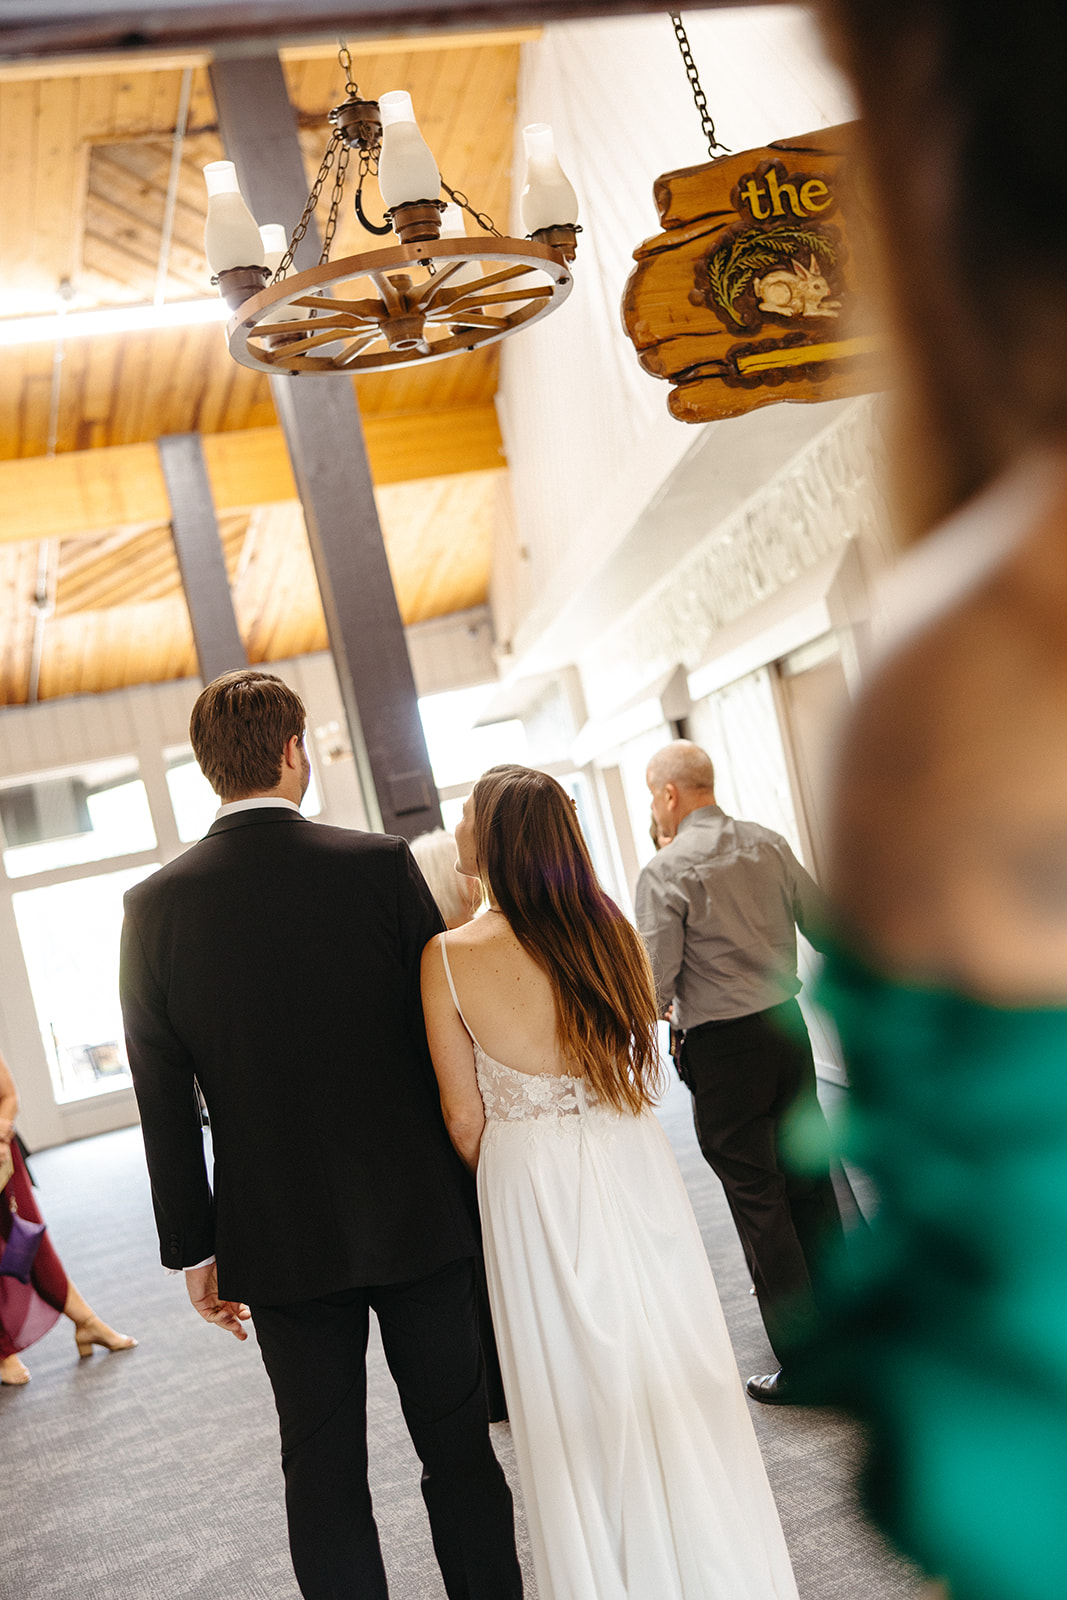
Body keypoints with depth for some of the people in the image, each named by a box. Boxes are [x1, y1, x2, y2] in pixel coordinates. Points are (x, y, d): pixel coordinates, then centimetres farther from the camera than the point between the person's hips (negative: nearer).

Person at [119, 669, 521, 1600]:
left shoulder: (157, 906, -7)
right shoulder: (382, 864, -10)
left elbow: (165, 1101, -3)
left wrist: (194, 1248, 6)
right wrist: (480, 1186, 7)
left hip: (282, 1239, 1)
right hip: (421, 1216, 0)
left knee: (323, 1468, 14)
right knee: (457, 1445, 14)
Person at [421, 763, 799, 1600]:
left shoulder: (449, 958, -15)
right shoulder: (612, 934, -5)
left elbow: (465, 1116, -8)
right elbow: (643, 1060, 8)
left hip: (528, 1182, -3)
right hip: (632, 1166, 3)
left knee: (580, 1401, 13)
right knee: (671, 1374, 17)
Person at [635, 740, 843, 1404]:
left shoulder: (666, 871, -15)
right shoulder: (771, 845, 3)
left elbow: (656, 986, -16)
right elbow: (825, 927, 9)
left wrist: (661, 1009, 6)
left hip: (722, 1049, -6)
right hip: (787, 1025, 6)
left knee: (758, 1199, 2)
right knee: (808, 1181, 17)